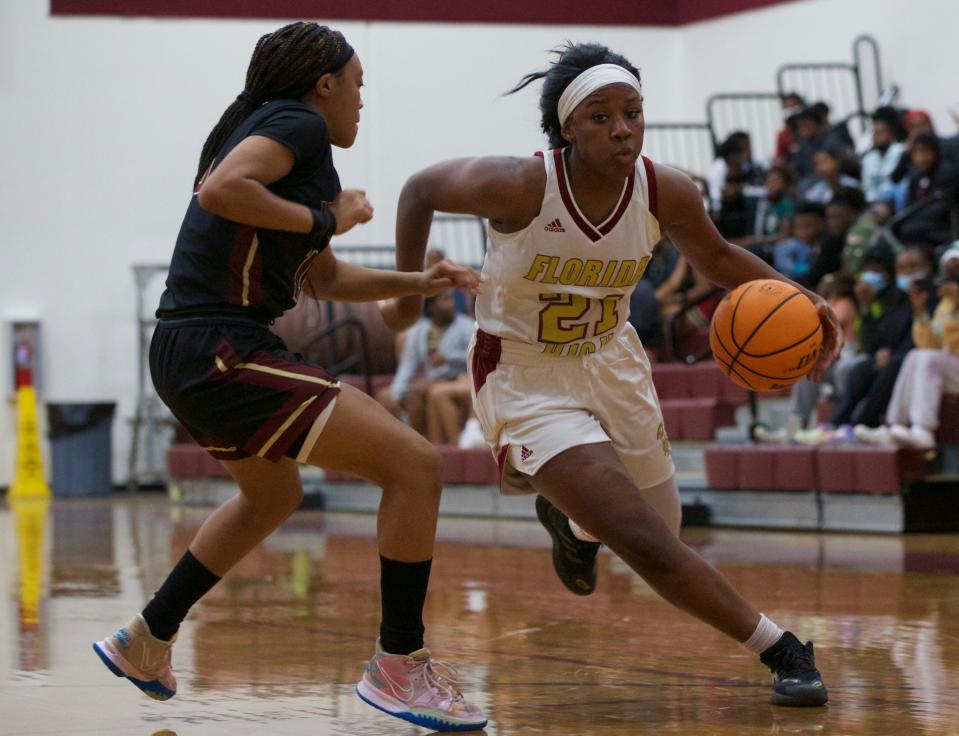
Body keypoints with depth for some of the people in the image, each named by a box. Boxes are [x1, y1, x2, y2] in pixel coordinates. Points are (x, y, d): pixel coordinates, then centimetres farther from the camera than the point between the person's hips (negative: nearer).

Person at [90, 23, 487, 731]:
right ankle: (399, 665, -3)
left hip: (192, 354, 11)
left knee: (274, 496, 35)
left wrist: (418, 282, 19)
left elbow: (323, 279, 31)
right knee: (416, 463, -11)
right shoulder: (298, 123, -5)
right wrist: (325, 218, -13)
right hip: (222, 352, -11)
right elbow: (220, 190, -25)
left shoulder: (281, 131, 23)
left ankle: (146, 640, 40)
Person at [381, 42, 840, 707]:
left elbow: (717, 259, 4)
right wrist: (408, 294, -4)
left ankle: (564, 512, 52)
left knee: (658, 528, 19)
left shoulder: (666, 193, -15)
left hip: (611, 362, 5)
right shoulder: (519, 187, -27)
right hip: (525, 377, -5)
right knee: (645, 543, -18)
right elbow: (421, 191, -9)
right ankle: (780, 649, -6)